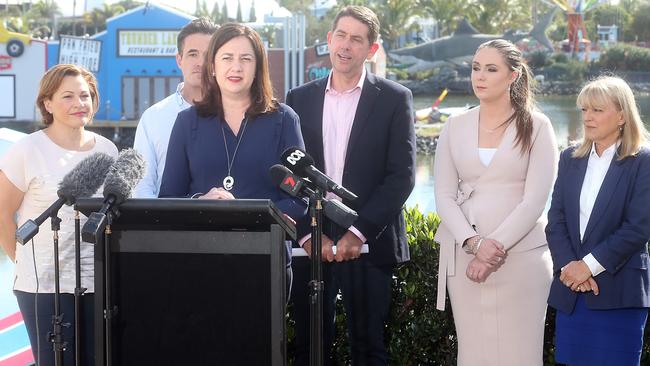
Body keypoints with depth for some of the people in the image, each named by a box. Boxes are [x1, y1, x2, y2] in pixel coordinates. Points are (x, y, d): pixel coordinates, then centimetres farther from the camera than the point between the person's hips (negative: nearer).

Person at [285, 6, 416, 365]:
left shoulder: (394, 99, 2)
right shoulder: (299, 99, 9)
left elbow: (402, 175, -5)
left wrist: (360, 232, -12)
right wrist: (308, 234, -7)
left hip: (369, 243, -2)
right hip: (311, 241, 2)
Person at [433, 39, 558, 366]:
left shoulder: (536, 127, 0)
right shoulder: (455, 127, 9)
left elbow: (535, 200, -7)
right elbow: (444, 195, 3)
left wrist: (495, 249, -14)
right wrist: (474, 243, -13)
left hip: (520, 256, -3)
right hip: (463, 255, 3)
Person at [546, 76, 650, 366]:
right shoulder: (570, 158, 12)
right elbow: (556, 220, 6)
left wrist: (589, 265, -13)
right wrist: (567, 266, -10)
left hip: (618, 295, -5)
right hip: (571, 292, 5)